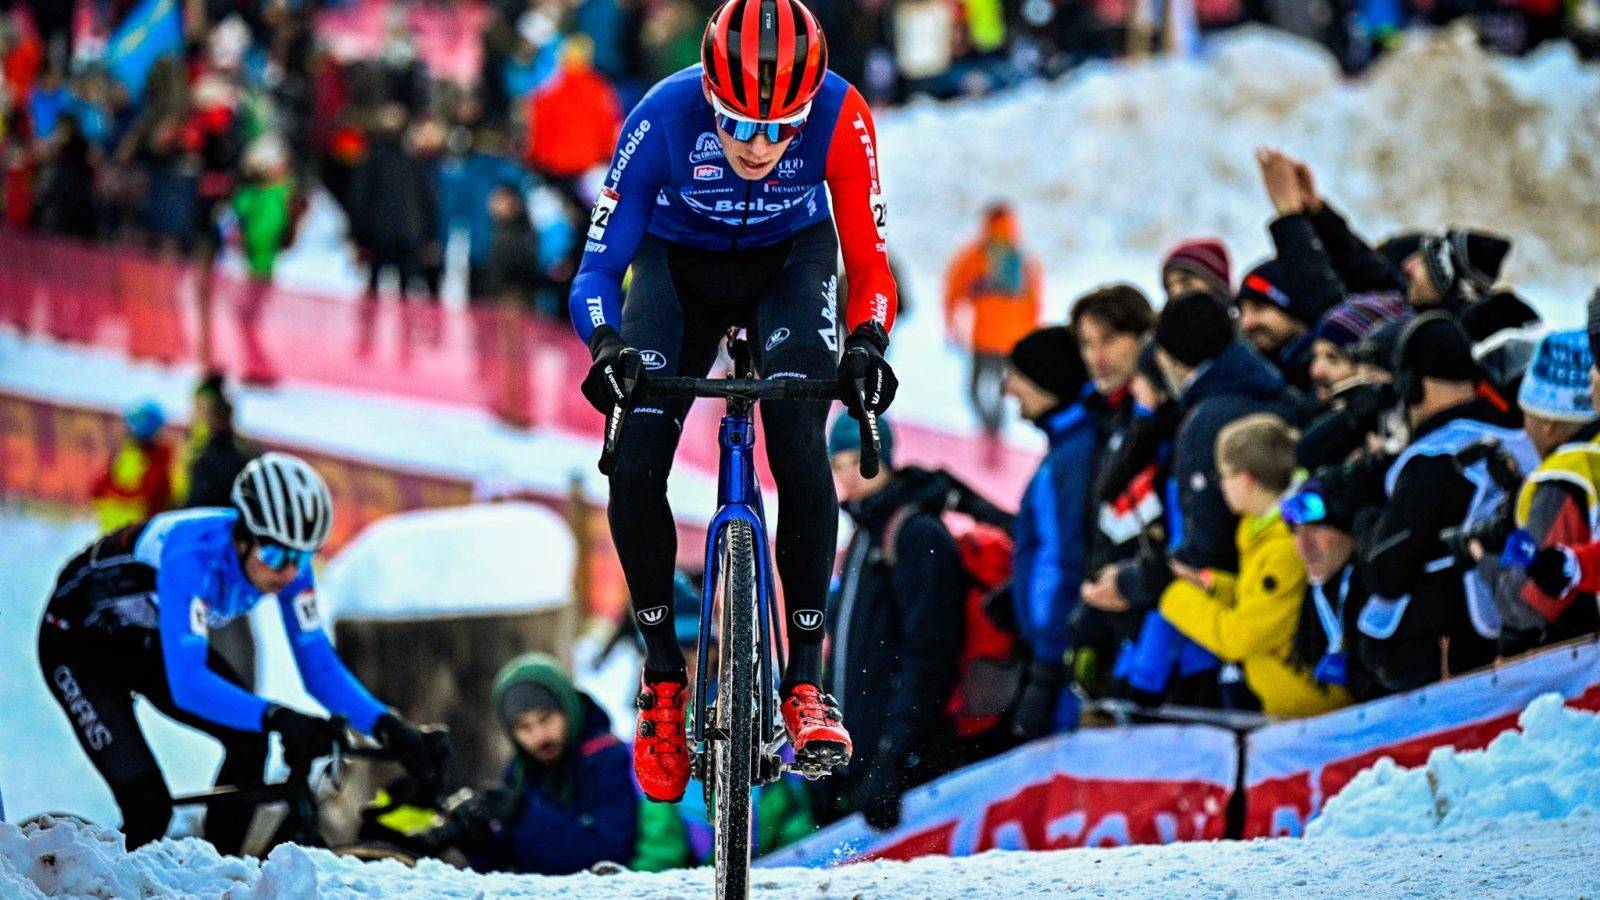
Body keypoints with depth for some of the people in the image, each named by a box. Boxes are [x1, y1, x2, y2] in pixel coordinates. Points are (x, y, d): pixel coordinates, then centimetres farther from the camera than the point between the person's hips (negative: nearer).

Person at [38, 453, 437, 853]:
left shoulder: (286, 560, -20)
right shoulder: (194, 554, -40)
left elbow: (319, 666, -15)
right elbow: (186, 683, -47)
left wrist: (385, 725, -31)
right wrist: (276, 718, -60)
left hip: (148, 644, 7)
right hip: (80, 645, -7)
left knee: (249, 741, -16)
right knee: (148, 806, -22)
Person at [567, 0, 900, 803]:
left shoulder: (839, 117, -31)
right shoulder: (664, 118, -32)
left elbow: (869, 263, -23)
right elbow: (600, 264, -26)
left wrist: (867, 342, -43)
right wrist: (605, 346, -46)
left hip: (789, 261, 0)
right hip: (681, 263, 0)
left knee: (799, 450, -25)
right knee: (634, 469, -17)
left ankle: (806, 677, -16)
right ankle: (662, 670, 3)